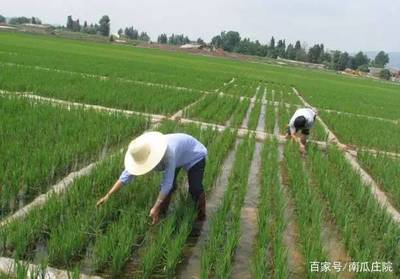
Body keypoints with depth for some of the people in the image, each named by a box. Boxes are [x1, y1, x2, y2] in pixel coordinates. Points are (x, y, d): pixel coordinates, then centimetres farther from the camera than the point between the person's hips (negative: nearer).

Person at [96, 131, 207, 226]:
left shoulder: (168, 153, -47)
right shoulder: (143, 155, -26)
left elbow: (167, 183, -42)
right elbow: (127, 175, -20)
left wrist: (155, 208, -40)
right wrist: (108, 195, -24)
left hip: (194, 154, -6)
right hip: (178, 158, 6)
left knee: (195, 188, -15)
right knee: (169, 186, -6)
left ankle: (201, 219, 6)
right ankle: (162, 215, 14)